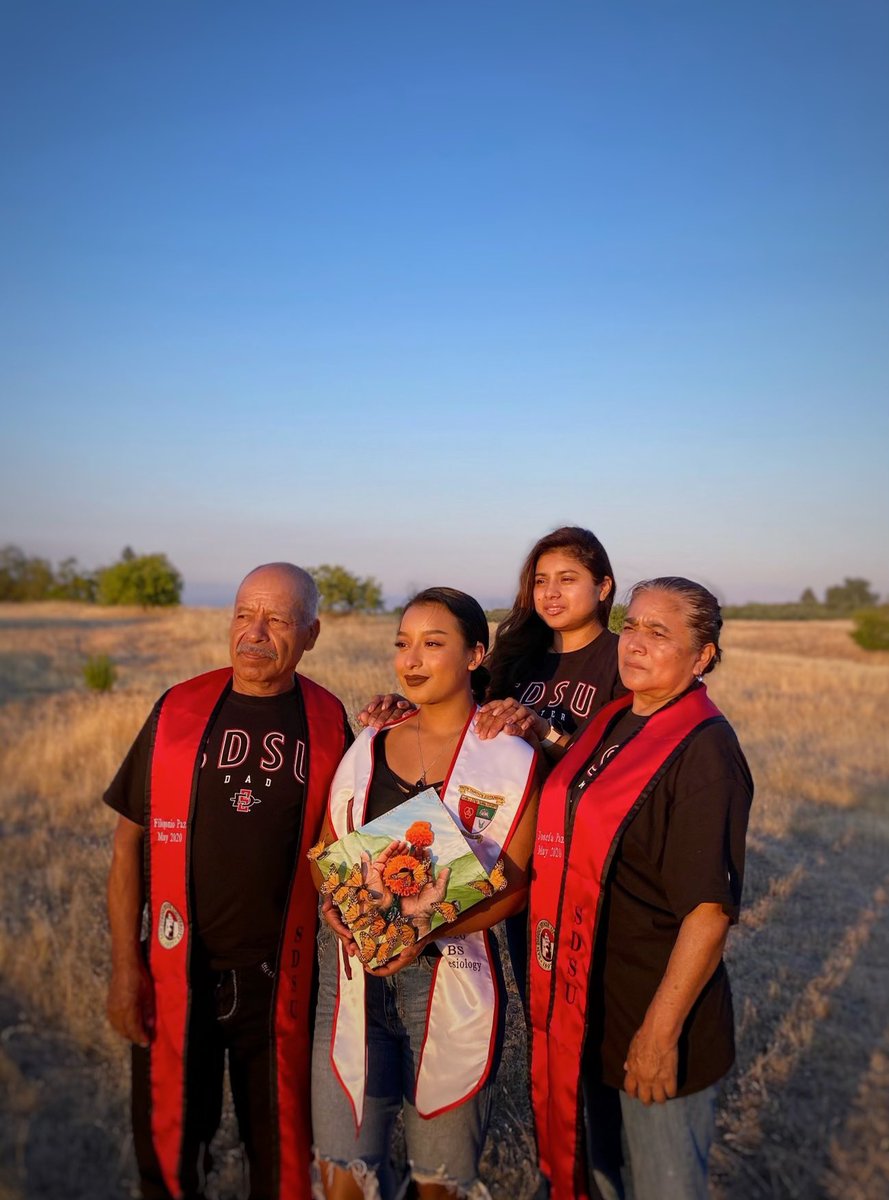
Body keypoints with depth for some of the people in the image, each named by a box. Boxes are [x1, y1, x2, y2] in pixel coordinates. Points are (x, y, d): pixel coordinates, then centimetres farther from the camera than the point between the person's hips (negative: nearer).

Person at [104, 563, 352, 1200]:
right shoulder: (178, 710, -4)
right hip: (177, 973, 0)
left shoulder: (329, 723, -3)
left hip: (280, 978, 0)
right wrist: (125, 967, -3)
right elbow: (129, 843, 0)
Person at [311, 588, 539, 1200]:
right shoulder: (369, 747, 7)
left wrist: (427, 931, -20)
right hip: (355, 971, 3)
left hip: (450, 976, -3)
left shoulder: (509, 759, -6)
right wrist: (339, 907, -9)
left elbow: (512, 884, -7)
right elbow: (326, 852, 12)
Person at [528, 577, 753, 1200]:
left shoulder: (705, 748, -19)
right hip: (585, 1000, 7)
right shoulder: (614, 722, 3)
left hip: (655, 1011, -7)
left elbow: (710, 909, -22)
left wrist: (660, 1032, -21)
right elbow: (574, 851, 17)